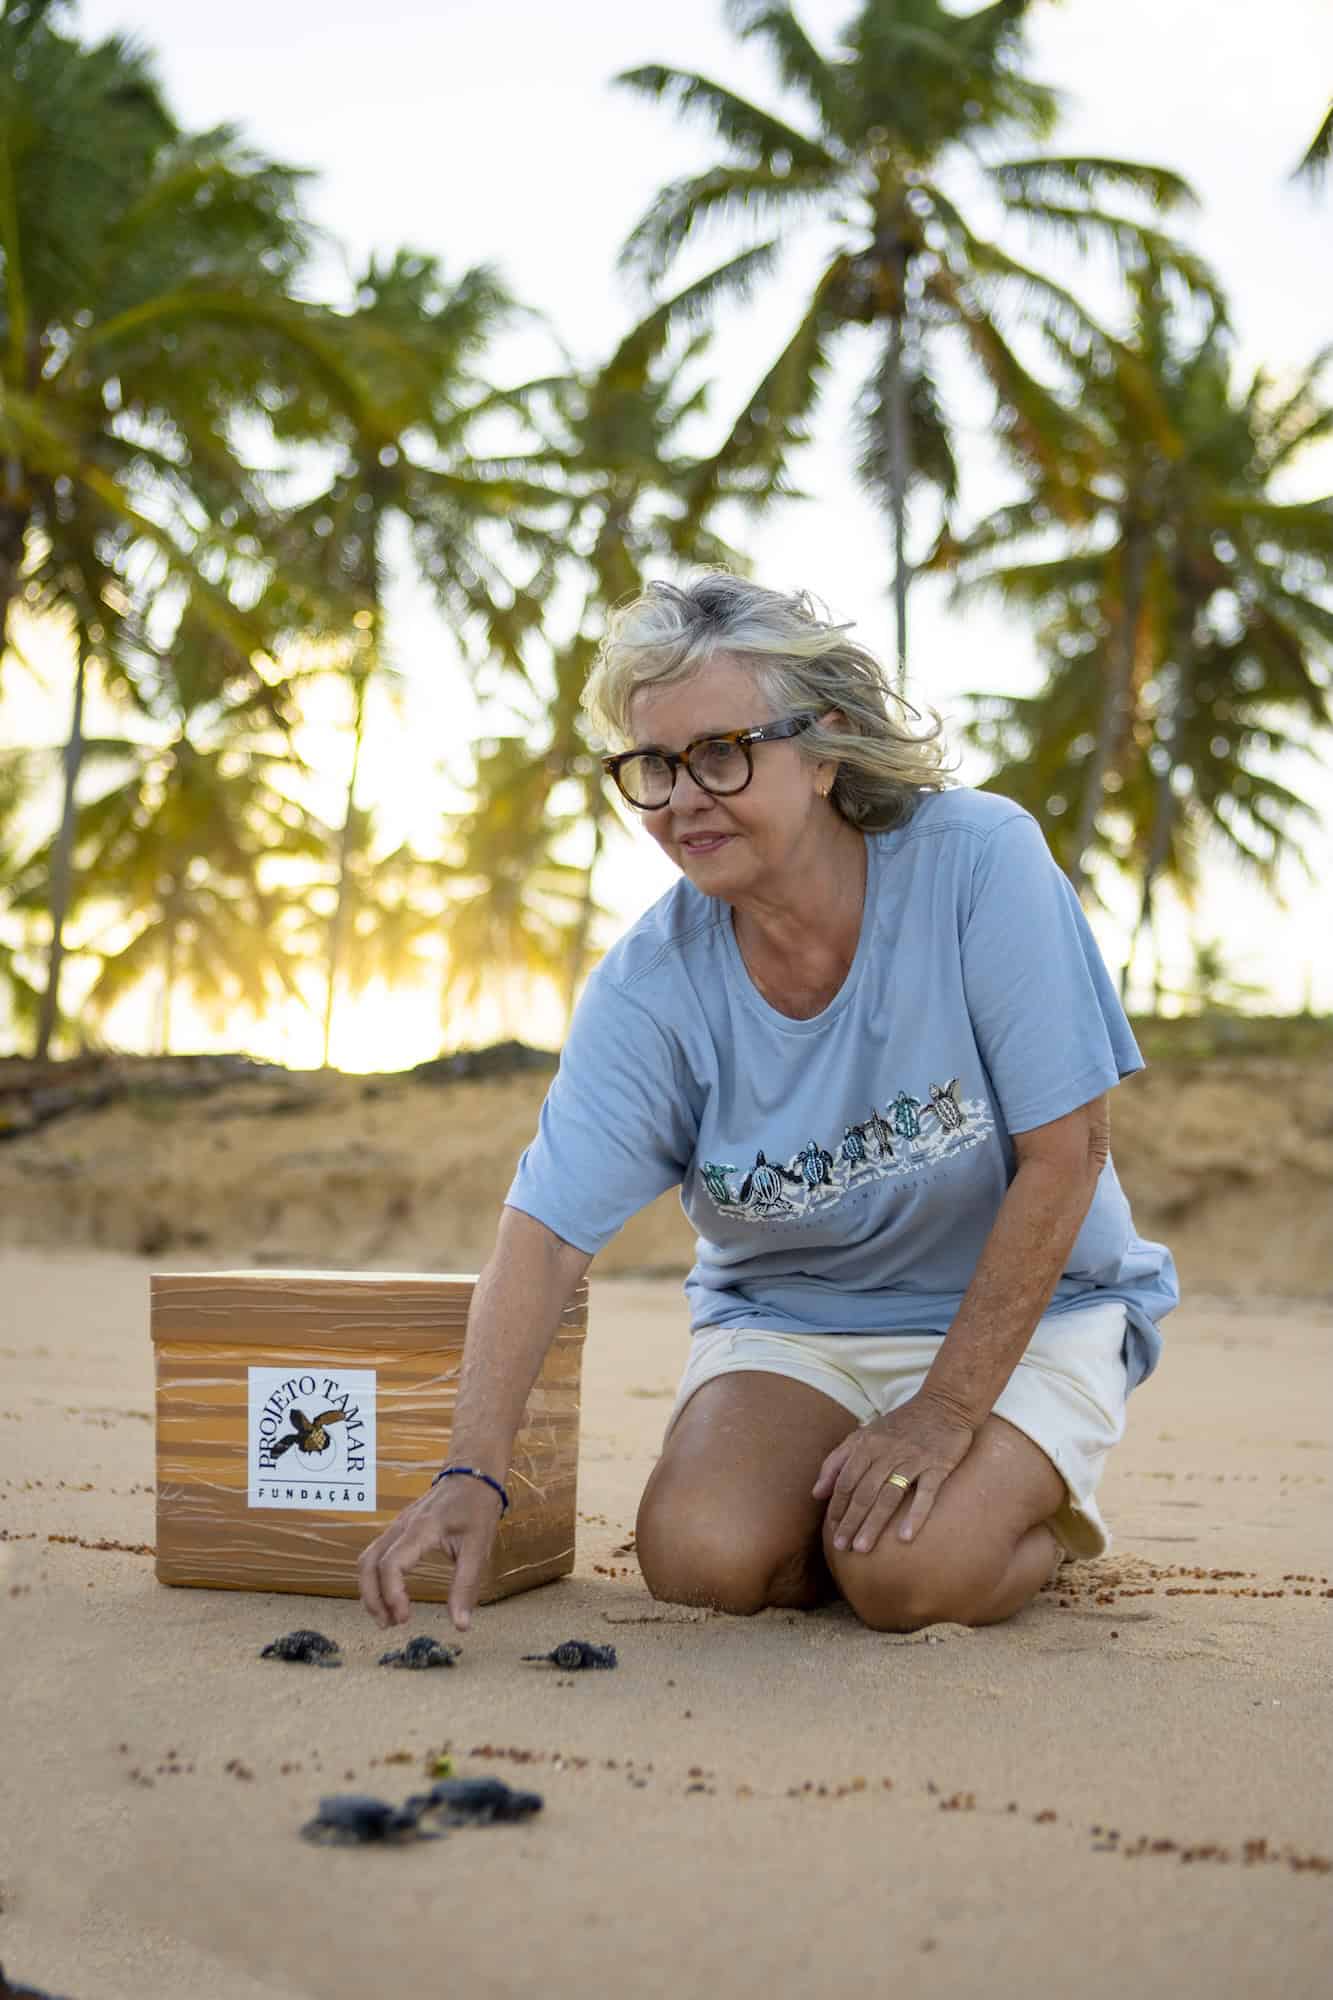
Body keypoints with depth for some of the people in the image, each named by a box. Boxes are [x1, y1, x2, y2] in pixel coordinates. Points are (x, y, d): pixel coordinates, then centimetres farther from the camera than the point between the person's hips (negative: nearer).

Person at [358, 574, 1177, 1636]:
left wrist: (947, 1409, -21)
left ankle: (1048, 1507, 8)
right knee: (700, 1555, -22)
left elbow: (1064, 1157, -19)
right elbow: (545, 1230, -20)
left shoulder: (979, 857, -22)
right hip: (789, 1315, 3)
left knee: (908, 1573, -25)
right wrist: (475, 1470, -35)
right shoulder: (648, 984, -15)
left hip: (1022, 1308, -2)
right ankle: (846, 1495, 11)